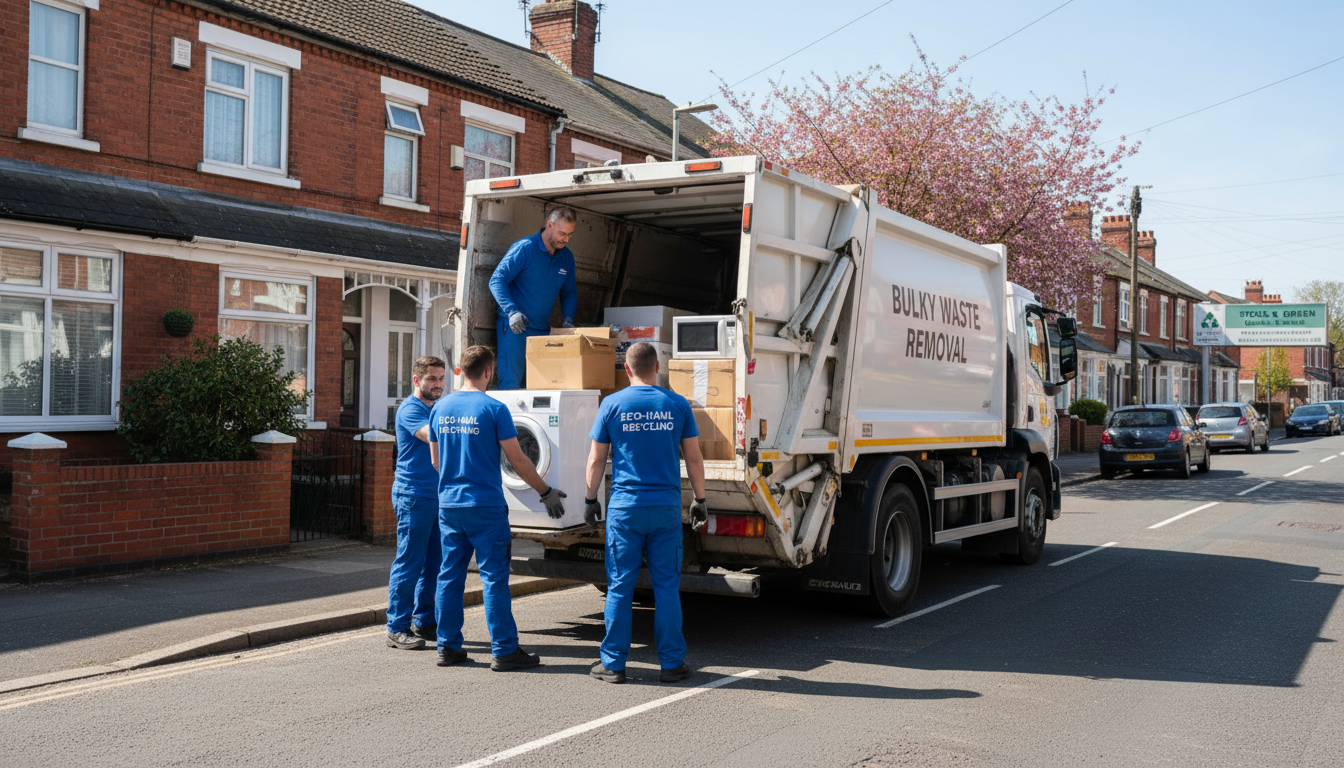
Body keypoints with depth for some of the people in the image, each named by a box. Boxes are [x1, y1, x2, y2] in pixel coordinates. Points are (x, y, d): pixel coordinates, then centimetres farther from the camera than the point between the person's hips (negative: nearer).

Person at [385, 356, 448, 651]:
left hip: (437, 496, 9)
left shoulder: (437, 409, 19)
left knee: (434, 563, 11)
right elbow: (432, 436, -25)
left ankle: (425, 622, 20)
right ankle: (397, 629, 0)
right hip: (413, 496, -9)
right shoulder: (410, 409, -9)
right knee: (409, 564, -6)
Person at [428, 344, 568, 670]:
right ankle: (504, 651, 3)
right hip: (485, 506, -5)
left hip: (448, 505, 5)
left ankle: (448, 647, 16)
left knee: (450, 576, 11)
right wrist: (546, 492, 2)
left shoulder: (440, 408, 6)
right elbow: (518, 460, -9)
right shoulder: (494, 409, -11)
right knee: (494, 578, -1)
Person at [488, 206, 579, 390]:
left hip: (543, 330, 6)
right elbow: (497, 281, -12)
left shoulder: (567, 257, 10)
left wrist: (568, 317, 4)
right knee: (511, 383, -10)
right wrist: (512, 311, -25)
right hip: (514, 328, -6)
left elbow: (569, 292, 22)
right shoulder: (524, 248, -10)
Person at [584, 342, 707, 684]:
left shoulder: (612, 404, -1)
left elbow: (596, 459, 1)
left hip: (625, 507, -1)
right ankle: (672, 663, 10)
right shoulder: (677, 405, 2)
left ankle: (613, 664, 10)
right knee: (667, 586, 6)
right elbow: (694, 458, 5)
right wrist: (699, 499, 14)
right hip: (667, 506, 1)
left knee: (620, 586, 5)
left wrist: (590, 499, 12)